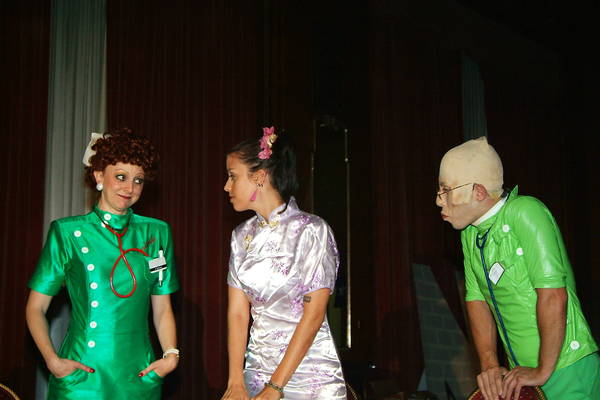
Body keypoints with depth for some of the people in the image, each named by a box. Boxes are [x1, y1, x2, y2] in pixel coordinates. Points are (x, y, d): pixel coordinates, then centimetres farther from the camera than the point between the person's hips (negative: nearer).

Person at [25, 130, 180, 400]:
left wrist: (171, 354, -2)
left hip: (140, 378, 2)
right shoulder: (68, 232, -1)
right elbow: (36, 307, 1)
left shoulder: (156, 233, 7)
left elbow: (162, 308, 11)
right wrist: (52, 360, -11)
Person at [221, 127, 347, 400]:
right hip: (257, 371, 5)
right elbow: (237, 311, 1)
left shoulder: (311, 230, -11)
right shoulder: (242, 235, 5)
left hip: (310, 375, -5)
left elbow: (314, 314, -15)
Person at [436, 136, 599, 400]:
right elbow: (476, 299, 5)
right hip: (522, 374, 7)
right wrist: (489, 365, -6)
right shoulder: (470, 232, 6)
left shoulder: (525, 213, -19)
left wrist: (543, 371, -20)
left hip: (566, 373, -7)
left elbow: (554, 295, -25)